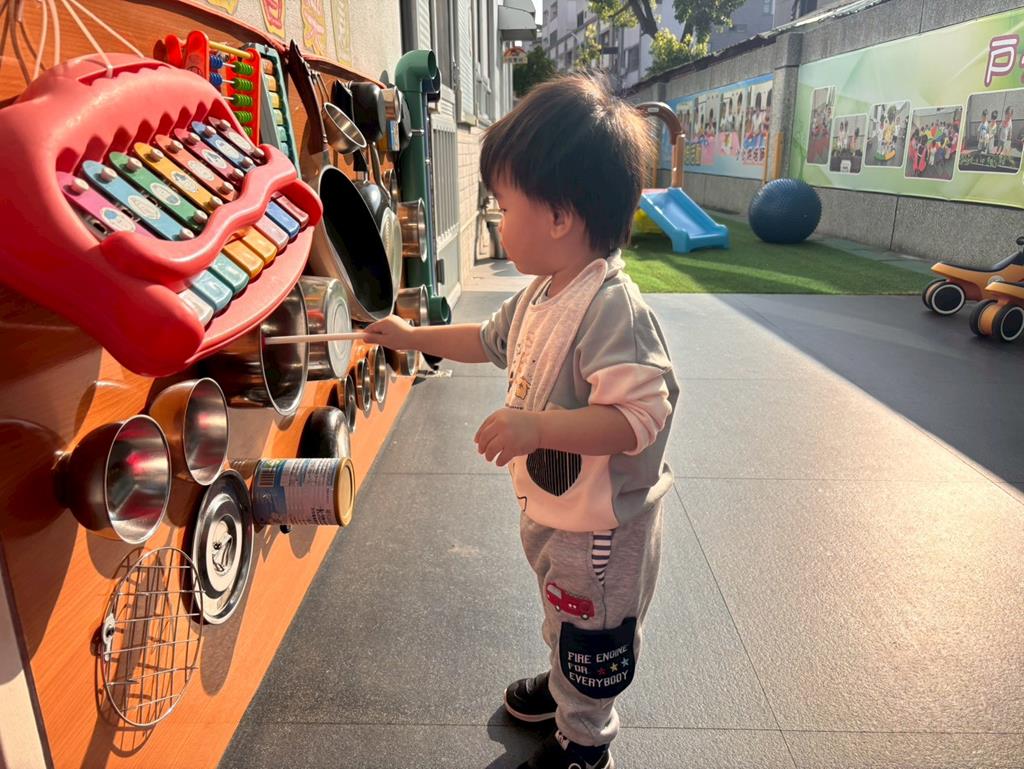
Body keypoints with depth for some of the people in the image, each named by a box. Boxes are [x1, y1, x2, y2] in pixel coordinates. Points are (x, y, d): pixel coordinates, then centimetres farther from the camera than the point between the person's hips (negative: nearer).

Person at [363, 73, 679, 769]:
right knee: (562, 615, 33)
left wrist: (539, 427, -42)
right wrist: (411, 336, 19)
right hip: (549, 505, 9)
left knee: (590, 639, 17)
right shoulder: (541, 295, -2)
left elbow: (641, 416, -37)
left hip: (599, 526, -9)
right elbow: (491, 340, 15)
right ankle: (562, 682, 60)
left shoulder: (613, 309, -32)